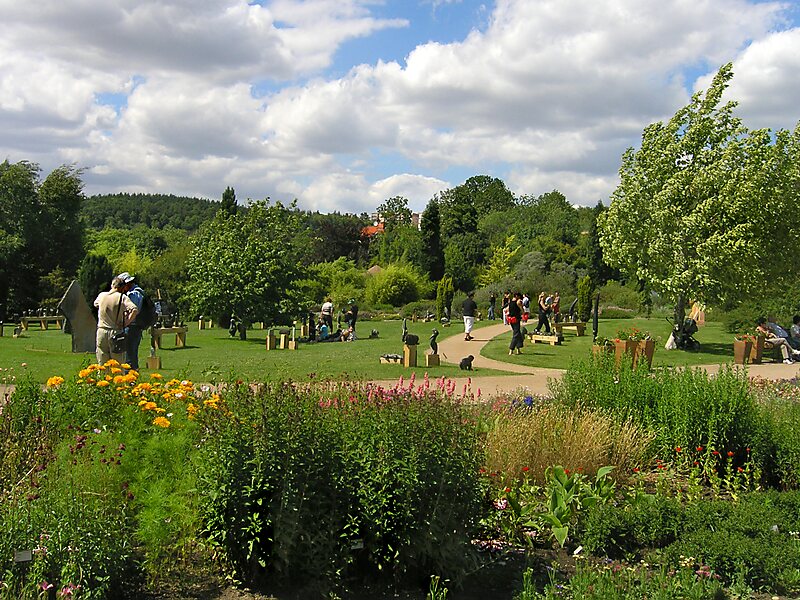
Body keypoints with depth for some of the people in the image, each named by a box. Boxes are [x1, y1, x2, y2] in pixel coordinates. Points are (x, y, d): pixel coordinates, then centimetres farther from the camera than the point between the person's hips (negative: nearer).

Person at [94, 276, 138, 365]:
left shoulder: (101, 295, 6)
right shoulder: (122, 297, -7)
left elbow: (95, 304, 29)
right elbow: (135, 310, -21)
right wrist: (126, 323, -12)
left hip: (101, 332, 4)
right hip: (116, 331, -4)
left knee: (102, 364, 11)